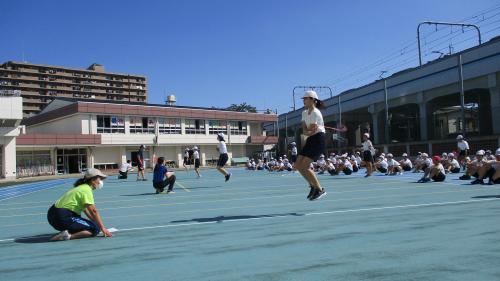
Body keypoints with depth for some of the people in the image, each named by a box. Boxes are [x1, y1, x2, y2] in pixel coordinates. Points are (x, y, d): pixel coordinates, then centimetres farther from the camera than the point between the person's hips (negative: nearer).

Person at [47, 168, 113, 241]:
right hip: (63, 218, -10)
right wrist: (103, 228, -11)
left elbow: (87, 211, 21)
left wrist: (99, 224, 19)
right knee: (95, 229, -10)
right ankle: (69, 235, -21)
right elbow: (94, 211, -15)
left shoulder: (82, 187, 19)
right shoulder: (86, 190, -10)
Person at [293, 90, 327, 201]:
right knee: (298, 165, 4)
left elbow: (312, 131, -19)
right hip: (310, 140, 9)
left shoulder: (315, 113, -14)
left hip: (318, 140, -9)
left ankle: (320, 189, -2)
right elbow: (304, 131, 5)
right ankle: (313, 186, 18)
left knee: (304, 166, -14)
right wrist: (310, 131, -13)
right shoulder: (304, 113, 12)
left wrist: (307, 131, -1)